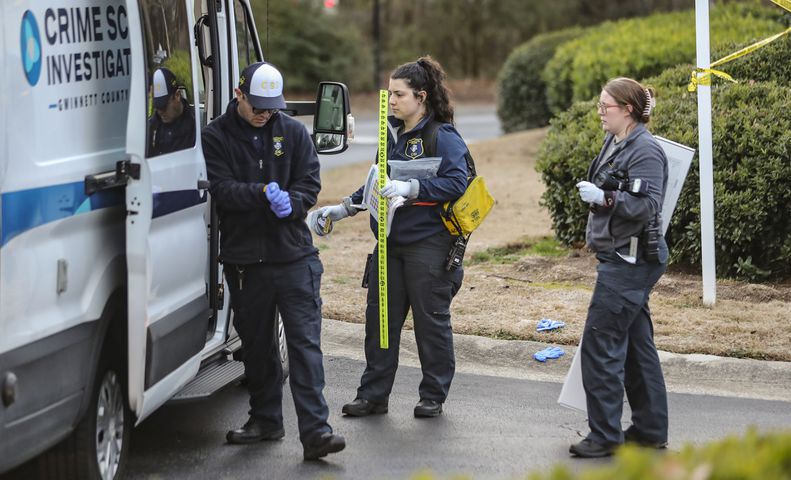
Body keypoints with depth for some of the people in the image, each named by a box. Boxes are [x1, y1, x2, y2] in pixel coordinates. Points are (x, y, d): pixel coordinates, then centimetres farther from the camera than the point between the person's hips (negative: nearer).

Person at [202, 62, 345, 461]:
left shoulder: (293, 133, 7)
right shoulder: (215, 137, 0)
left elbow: (310, 183, 5)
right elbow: (220, 189, -11)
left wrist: (291, 202, -16)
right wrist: (264, 194, -23)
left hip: (294, 254, 0)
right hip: (244, 258, 0)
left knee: (305, 342, -8)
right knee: (256, 344, 12)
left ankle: (315, 431, -12)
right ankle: (265, 420, 27)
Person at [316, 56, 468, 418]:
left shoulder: (444, 137, -10)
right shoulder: (392, 133, 13)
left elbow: (457, 183, -22)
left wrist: (410, 188, -30)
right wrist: (344, 208, 16)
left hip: (428, 244, -7)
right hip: (391, 241, 7)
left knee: (431, 320, 4)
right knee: (381, 317, 8)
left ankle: (433, 396, 15)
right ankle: (373, 395, 15)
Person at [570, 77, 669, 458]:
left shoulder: (645, 151, -16)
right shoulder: (615, 144, 13)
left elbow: (647, 206, -23)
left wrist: (603, 198, -26)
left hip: (631, 261, -10)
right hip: (621, 258, 10)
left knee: (600, 344, -9)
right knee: (636, 346, 14)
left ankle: (604, 435, -4)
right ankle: (650, 430, 21)